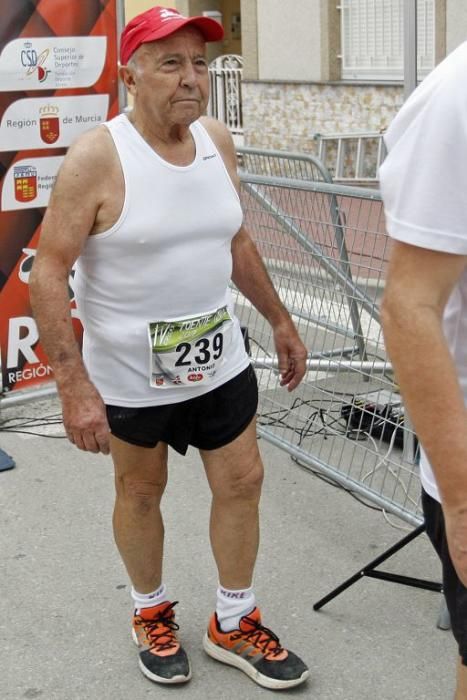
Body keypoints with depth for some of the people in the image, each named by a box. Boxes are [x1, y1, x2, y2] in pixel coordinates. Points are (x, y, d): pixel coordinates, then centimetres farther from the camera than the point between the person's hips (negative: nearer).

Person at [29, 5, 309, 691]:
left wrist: (280, 320, 16)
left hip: (219, 358, 5)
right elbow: (49, 273, -20)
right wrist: (73, 384, -26)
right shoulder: (97, 158, -20)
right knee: (140, 492, 14)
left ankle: (234, 625, 32)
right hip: (130, 373, -5)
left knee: (242, 482, 11)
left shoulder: (217, 140, -1)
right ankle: (152, 613, 40)